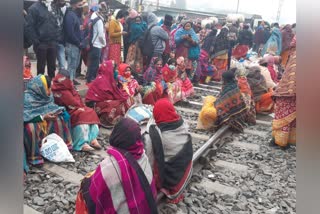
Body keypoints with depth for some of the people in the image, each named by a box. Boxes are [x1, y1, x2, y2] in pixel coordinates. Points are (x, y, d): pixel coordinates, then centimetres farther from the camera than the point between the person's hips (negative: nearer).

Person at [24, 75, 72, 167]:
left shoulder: (47, 95, -2)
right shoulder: (27, 98, -23)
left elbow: (52, 106, 10)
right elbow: (25, 116, -28)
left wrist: (56, 111, -12)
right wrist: (43, 117, -33)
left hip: (45, 119, 7)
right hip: (31, 122, -7)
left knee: (62, 117, -6)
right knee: (31, 128, -39)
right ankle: (34, 157, -26)